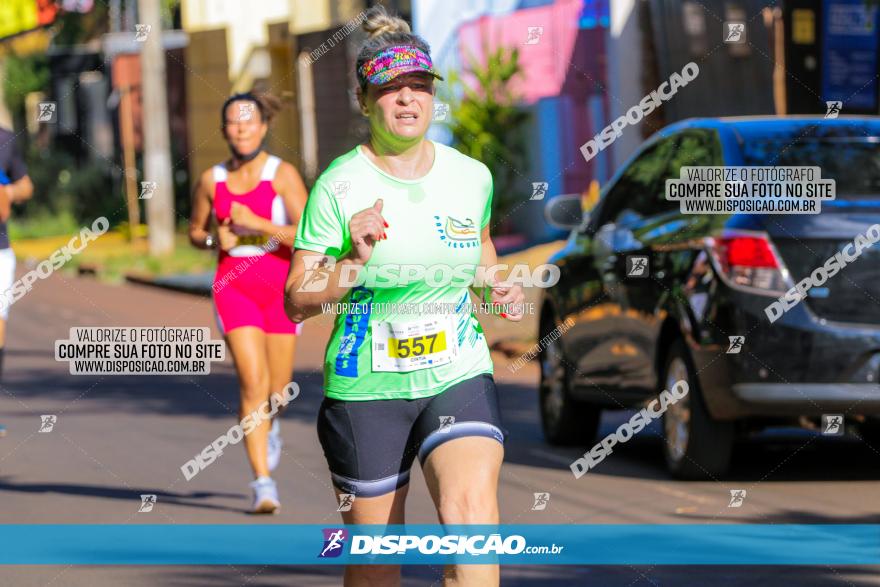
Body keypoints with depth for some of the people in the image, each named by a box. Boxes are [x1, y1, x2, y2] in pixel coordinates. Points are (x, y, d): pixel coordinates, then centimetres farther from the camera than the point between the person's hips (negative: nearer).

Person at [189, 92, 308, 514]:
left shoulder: (282, 175, -5)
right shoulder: (212, 181, 3)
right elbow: (195, 231, 18)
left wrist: (256, 223, -20)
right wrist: (215, 240, -4)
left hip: (280, 287, 0)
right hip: (234, 285, 0)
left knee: (276, 390, 7)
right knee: (253, 383, -14)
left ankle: (268, 429, 46)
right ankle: (263, 483, -13)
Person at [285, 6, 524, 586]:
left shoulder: (472, 177, 3)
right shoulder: (339, 185, -8)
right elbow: (297, 302, -7)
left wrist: (498, 287, 5)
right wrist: (354, 261, -23)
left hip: (460, 377, 1)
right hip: (366, 388, -1)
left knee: (472, 513, -25)